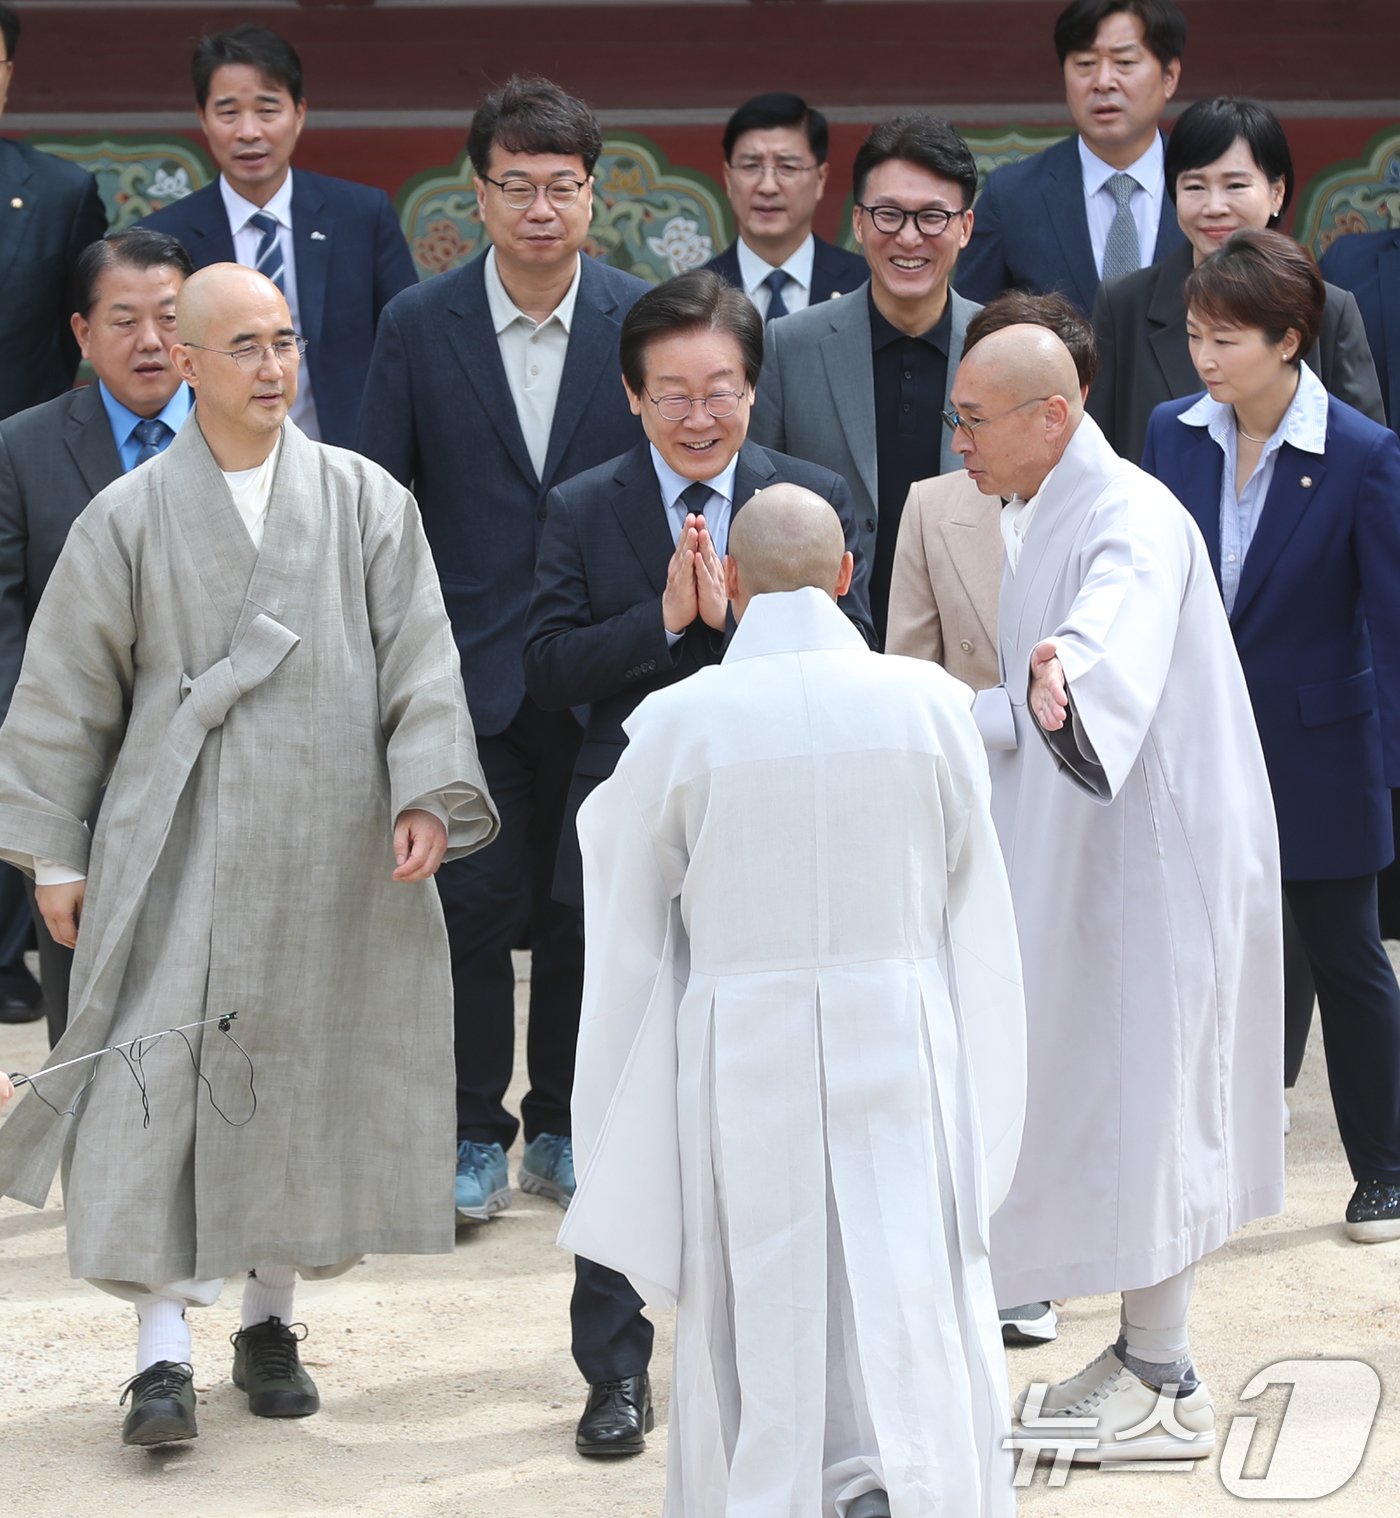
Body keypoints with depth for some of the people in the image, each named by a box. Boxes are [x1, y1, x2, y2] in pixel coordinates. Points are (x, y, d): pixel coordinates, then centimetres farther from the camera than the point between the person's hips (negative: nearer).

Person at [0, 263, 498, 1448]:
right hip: (178, 854, -1)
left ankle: (270, 1318, 24)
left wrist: (427, 793, -14)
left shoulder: (368, 504, 4)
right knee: (155, 1084, -10)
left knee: (304, 1082, 8)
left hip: (328, 851, 1)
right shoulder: (130, 519, 3)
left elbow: (421, 665, 0)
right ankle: (163, 1348, -7)